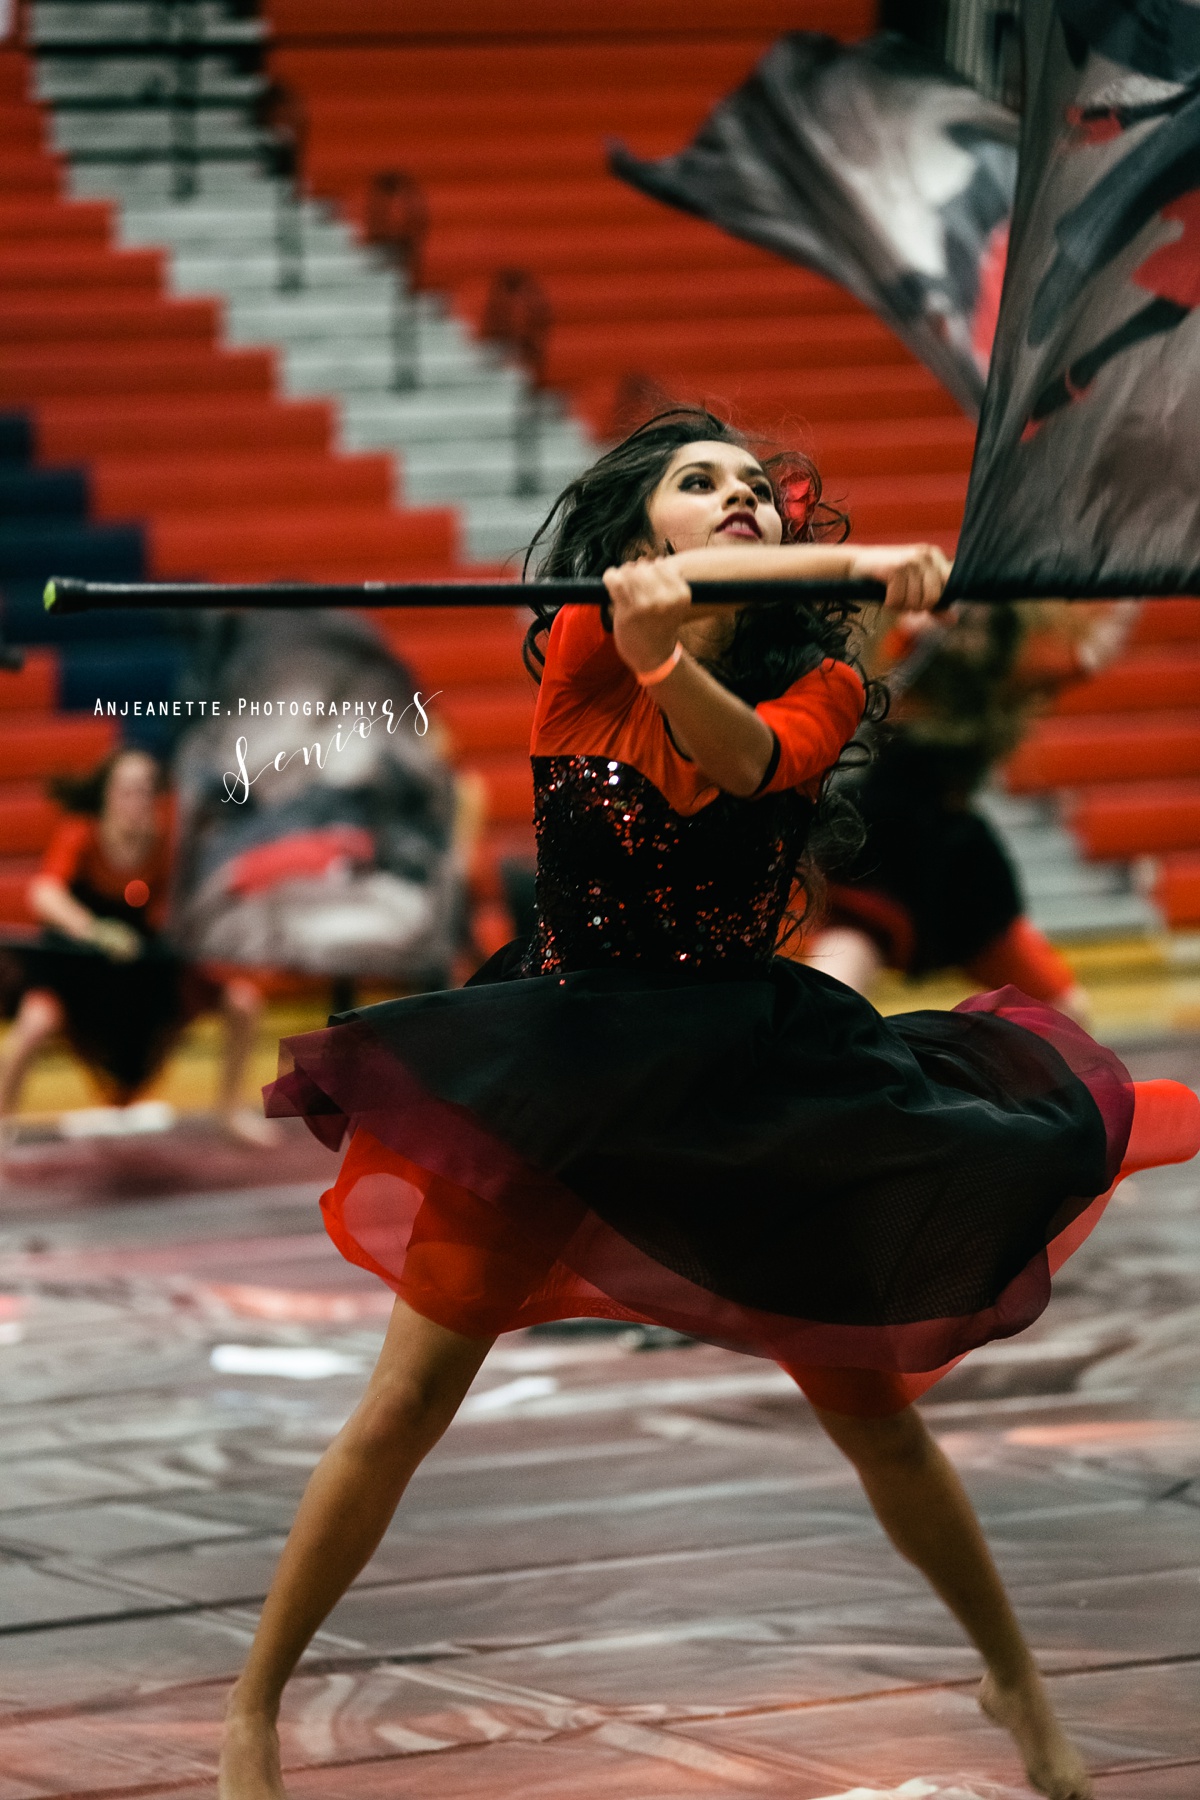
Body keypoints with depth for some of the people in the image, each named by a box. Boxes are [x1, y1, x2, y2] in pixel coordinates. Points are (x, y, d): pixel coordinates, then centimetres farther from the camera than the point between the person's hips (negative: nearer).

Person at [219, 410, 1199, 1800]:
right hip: (556, 1062, -2)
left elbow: (749, 758, -25)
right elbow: (660, 587, -28)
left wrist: (664, 659, -45)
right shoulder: (582, 652, -5)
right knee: (406, 1408, -5)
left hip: (746, 1080, 2)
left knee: (872, 1409, 7)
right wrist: (859, 562, -35)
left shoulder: (817, 684, -2)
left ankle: (1015, 1683, 28)